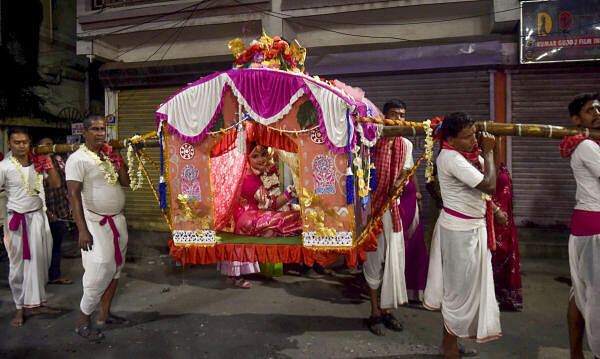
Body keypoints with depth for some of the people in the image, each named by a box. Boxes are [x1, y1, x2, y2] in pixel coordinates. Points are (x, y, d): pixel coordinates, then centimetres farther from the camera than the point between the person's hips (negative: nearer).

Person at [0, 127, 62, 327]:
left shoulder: (38, 163, 3)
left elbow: (56, 184, 5)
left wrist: (48, 161, -2)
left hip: (38, 217, 3)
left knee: (38, 261, 7)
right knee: (18, 264, 3)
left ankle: (36, 302, 20)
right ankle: (20, 308, 15)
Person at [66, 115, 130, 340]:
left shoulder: (108, 156, 11)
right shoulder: (78, 159, -10)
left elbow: (126, 182, 7)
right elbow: (74, 195, -16)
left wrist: (117, 157, -4)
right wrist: (82, 230, -21)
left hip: (117, 220, 7)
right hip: (96, 222, -7)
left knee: (115, 268, 11)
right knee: (100, 271, -8)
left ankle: (105, 314, 25)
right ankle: (83, 322, 8)